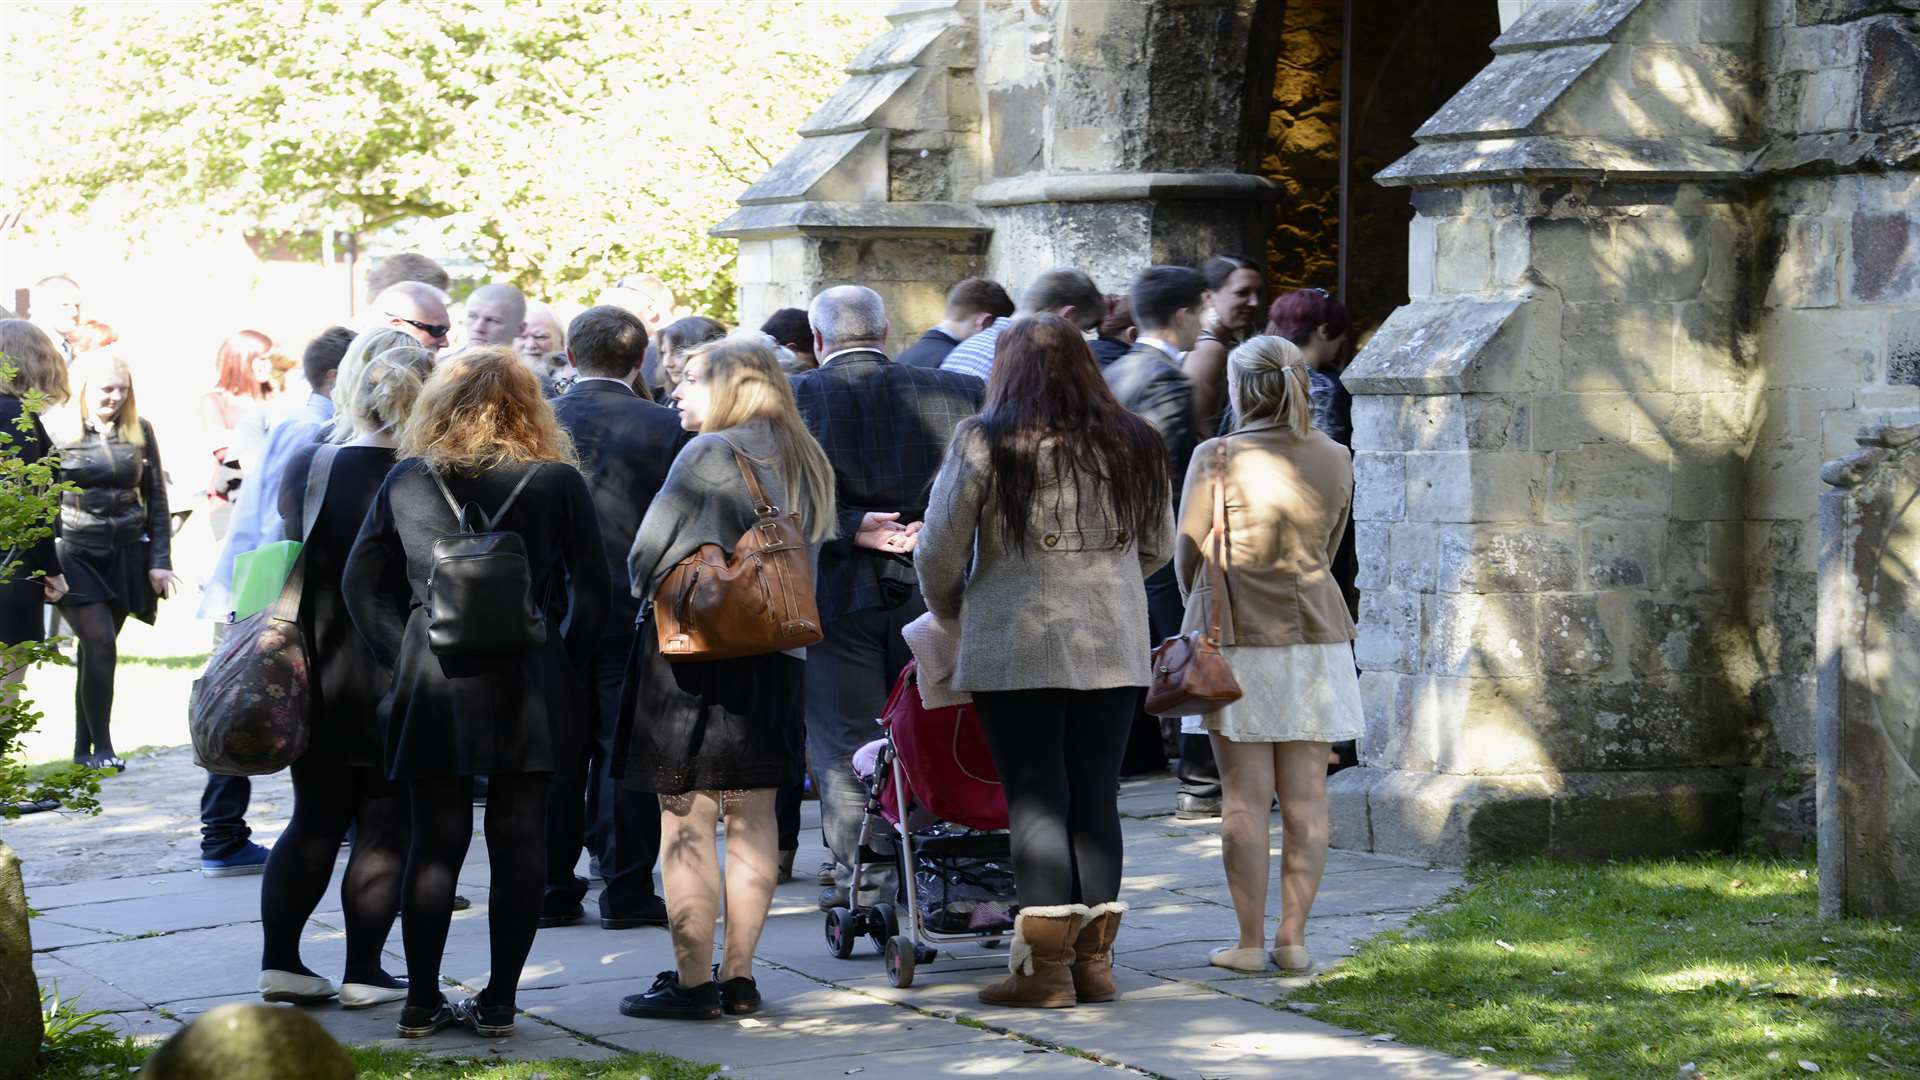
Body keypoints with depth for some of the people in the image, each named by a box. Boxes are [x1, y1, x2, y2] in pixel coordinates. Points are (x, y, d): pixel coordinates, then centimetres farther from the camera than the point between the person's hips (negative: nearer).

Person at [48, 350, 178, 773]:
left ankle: (84, 747, 17)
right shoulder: (56, 432, -5)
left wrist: (160, 560, 3)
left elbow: (156, 498, 9)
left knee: (96, 650, 9)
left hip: (125, 555, 3)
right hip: (75, 555, -3)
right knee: (100, 644, -14)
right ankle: (102, 747, -8)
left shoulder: (140, 432, 6)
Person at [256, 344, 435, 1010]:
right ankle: (363, 973, 7)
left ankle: (279, 960, 11)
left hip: (316, 679, 5)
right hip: (398, 681, -5)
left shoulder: (304, 468, -1)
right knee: (385, 828, 5)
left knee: (315, 821, 15)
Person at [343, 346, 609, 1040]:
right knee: (519, 841, 6)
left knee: (435, 841, 9)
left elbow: (360, 581, 6)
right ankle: (499, 1003, 8)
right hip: (528, 689, -1)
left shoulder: (407, 480, 3)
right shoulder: (558, 481, -2)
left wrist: (402, 658, 8)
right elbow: (591, 589, -1)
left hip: (432, 688, 1)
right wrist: (561, 663, 8)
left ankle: (421, 1003, 11)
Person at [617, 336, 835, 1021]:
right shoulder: (805, 462, 12)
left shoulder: (710, 454, -11)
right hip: (776, 655, 7)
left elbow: (647, 553, -10)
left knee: (686, 821, -2)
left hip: (693, 651, -7)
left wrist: (652, 591, 9)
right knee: (752, 818, 10)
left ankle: (692, 982, -3)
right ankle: (738, 978, 13)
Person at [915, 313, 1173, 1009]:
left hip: (1015, 648, -4)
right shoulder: (1133, 445, 7)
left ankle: (1045, 966, -2)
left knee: (1035, 801, -1)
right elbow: (1158, 548, 17)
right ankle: (1093, 958, 9)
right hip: (1115, 649, 4)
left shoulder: (986, 444, -6)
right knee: (1097, 798, 8)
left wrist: (950, 612, 16)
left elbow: (938, 553, -3)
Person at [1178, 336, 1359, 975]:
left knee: (1245, 799, 0)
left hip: (1240, 638, -4)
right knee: (1306, 797, 6)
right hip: (1316, 634, 4)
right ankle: (1294, 939, 8)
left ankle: (1250, 942, 2)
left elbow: (1188, 556, -1)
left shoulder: (1217, 457, -9)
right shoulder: (1334, 460, 4)